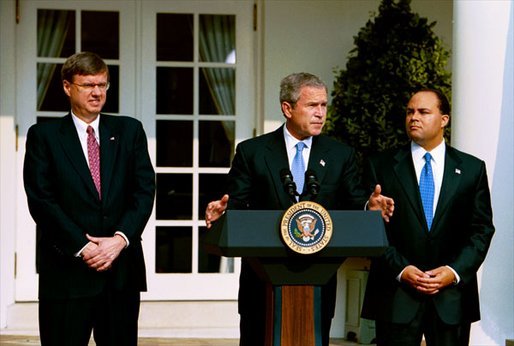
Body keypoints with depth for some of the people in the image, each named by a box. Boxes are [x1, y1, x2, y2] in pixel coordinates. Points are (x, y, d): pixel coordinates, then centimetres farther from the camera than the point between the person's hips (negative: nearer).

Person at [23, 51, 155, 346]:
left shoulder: (129, 131, 11)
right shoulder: (44, 135, 4)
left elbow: (145, 190, 4)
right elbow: (41, 199, -4)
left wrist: (120, 239, -10)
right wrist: (82, 247, -12)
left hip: (123, 267, 2)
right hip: (67, 269, -2)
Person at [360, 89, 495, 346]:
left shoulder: (472, 168, 7)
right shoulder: (381, 167, 4)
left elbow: (482, 228, 5)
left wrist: (455, 271, -8)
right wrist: (400, 269, -11)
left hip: (452, 296, 1)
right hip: (396, 294, -1)